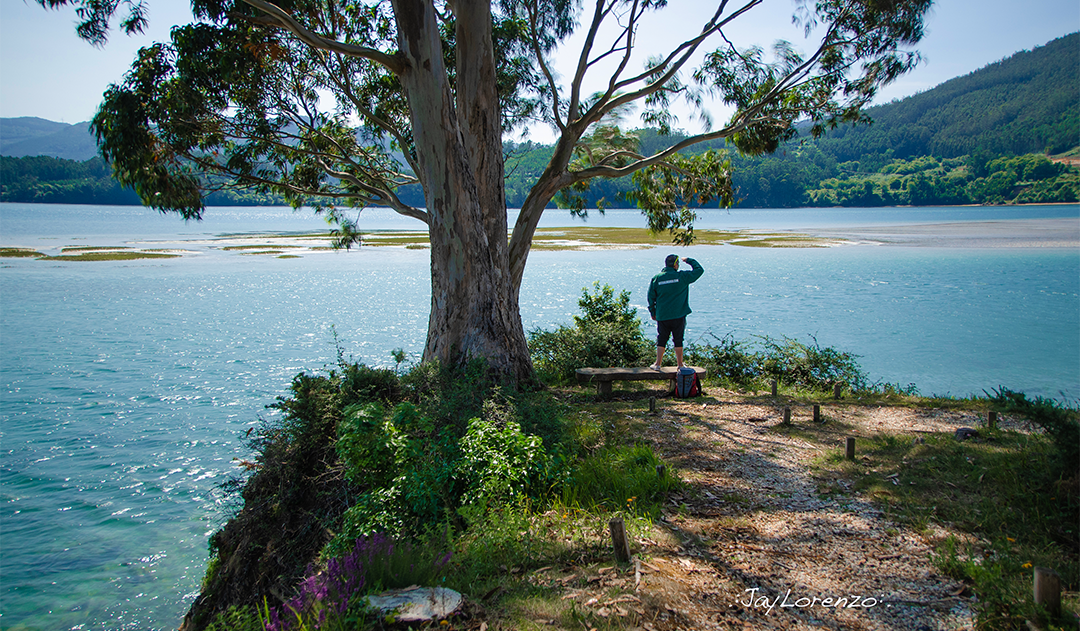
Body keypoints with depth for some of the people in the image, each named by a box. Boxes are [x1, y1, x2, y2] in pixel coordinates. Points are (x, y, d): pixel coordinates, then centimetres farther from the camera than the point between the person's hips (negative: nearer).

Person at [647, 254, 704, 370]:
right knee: (678, 340, 8)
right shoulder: (682, 276, -7)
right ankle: (680, 365, 15)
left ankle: (658, 364, 14)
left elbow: (651, 297, 4)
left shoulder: (656, 278, -1)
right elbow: (699, 270, 1)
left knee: (661, 340, 11)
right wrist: (689, 260, 15)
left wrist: (653, 312, 15)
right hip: (678, 316, -2)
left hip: (662, 316, 2)